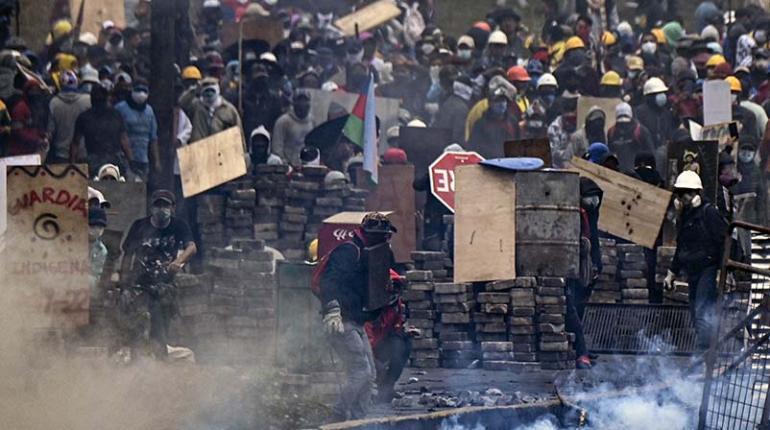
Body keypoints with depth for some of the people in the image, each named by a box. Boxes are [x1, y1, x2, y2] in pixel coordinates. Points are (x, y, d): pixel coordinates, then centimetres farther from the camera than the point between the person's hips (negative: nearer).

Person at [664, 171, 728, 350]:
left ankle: (703, 350, -21)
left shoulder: (708, 213, -10)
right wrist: (671, 273, 27)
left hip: (709, 269, -9)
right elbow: (680, 248, 27)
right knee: (696, 313, 8)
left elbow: (723, 241, -14)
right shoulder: (684, 216, 16)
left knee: (703, 313, -16)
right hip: (693, 272, 9)